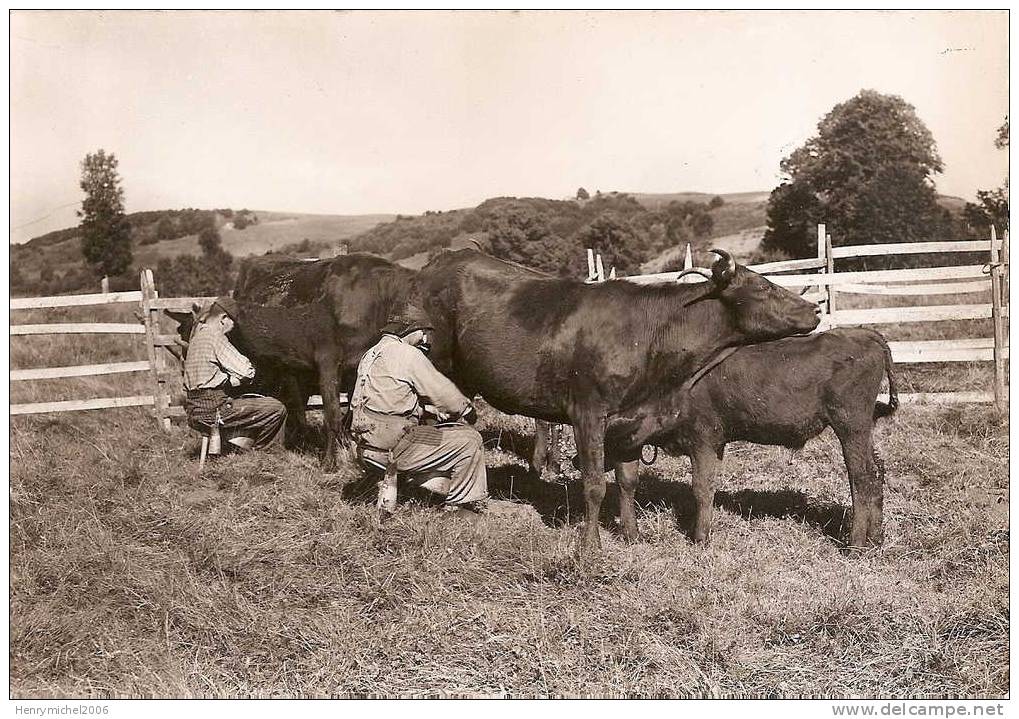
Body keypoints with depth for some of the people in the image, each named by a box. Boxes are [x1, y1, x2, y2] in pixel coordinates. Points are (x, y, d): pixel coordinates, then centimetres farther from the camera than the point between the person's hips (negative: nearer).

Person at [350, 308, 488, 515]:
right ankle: (461, 507, 7)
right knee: (470, 440, -3)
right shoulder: (407, 354, -10)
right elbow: (442, 390, -8)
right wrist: (467, 409, 10)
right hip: (393, 446, -10)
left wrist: (436, 410, 16)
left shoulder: (371, 354, 19)